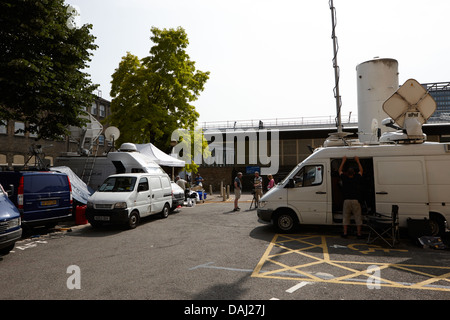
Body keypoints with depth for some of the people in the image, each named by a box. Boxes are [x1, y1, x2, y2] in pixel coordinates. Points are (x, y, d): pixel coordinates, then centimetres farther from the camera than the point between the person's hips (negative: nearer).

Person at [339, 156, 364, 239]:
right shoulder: (357, 178, -1)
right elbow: (361, 170, 17)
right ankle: (359, 234, 10)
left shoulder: (344, 178, 0)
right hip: (356, 200, -1)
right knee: (358, 218, 7)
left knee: (346, 217, 8)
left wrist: (343, 161, 22)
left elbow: (340, 171, 17)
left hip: (346, 201, 1)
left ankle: (345, 233, 10)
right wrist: (358, 161, 24)